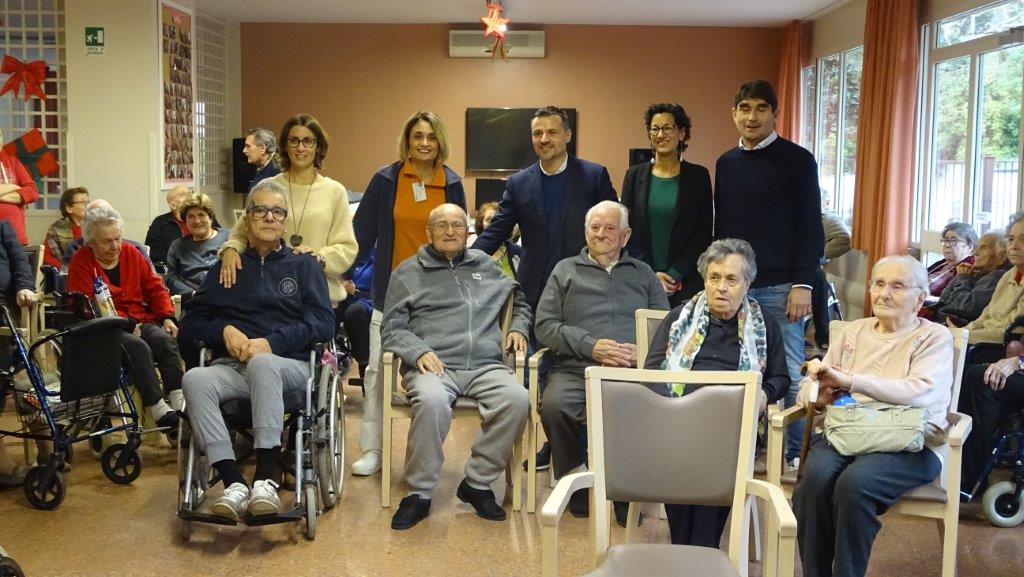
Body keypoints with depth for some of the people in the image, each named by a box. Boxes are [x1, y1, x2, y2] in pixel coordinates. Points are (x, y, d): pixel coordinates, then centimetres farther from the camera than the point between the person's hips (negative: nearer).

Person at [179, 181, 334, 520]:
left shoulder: (303, 266, 19)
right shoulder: (228, 267, 26)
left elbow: (324, 324, 3)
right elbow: (190, 323, 19)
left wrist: (272, 342, -11)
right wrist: (224, 330, -2)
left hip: (289, 366, -2)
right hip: (232, 367, 2)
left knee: (262, 364, -38)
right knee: (195, 379, -32)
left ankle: (265, 480, -39)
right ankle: (234, 483, -38)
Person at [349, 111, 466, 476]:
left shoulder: (452, 185, 4)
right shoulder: (386, 180, 0)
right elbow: (362, 232, 5)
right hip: (391, 290, -1)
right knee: (377, 370, -3)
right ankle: (371, 451, 5)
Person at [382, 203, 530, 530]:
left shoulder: (485, 266, 24)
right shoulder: (408, 273, 14)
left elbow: (520, 302, 37)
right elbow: (391, 328, 7)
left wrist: (518, 328, 16)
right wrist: (418, 352, -11)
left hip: (485, 365, 3)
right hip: (433, 366, -3)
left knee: (517, 400, -29)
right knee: (432, 401, -38)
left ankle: (477, 483, -12)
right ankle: (419, 493, -20)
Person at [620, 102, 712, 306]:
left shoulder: (698, 176, 5)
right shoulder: (635, 175, 8)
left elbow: (704, 235, 1)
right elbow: (626, 231, 5)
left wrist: (675, 275, -9)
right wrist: (651, 274, -6)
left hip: (686, 283, -1)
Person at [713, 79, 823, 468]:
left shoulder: (796, 160, -1)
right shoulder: (726, 164, 12)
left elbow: (811, 227, -5)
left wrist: (803, 284, -12)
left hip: (780, 287, -4)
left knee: (791, 374, 1)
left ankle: (797, 453, 11)